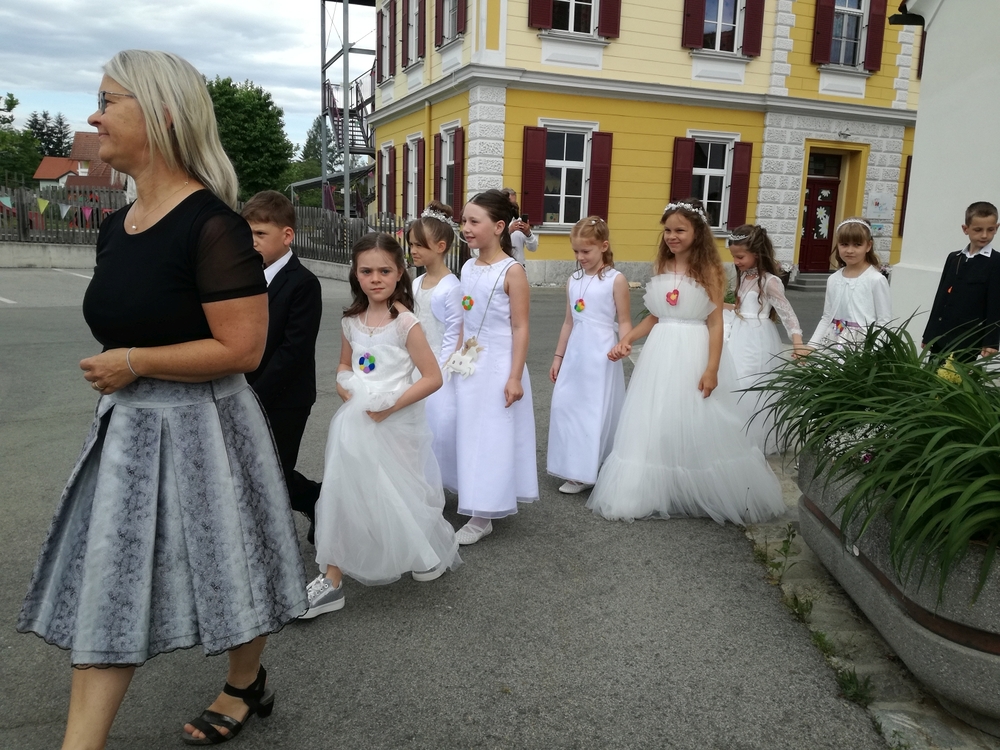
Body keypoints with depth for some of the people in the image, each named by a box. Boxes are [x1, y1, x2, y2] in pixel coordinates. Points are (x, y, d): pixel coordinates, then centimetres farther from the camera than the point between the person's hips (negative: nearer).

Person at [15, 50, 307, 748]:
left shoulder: (213, 225, -20)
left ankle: (247, 686, 39)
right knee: (102, 587, 11)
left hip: (198, 427, -8)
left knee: (226, 568, 13)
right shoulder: (116, 227, 7)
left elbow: (242, 348, -24)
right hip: (126, 427, 8)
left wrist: (133, 364, -18)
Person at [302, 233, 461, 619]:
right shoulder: (351, 321, 4)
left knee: (400, 496, 9)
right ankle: (332, 581, 13)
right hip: (356, 423, 5)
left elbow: (432, 377, -13)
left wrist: (392, 405, -19)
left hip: (394, 423, -4)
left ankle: (437, 549, 38)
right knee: (343, 494, 2)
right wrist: (343, 384, -3)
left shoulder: (405, 322, -13)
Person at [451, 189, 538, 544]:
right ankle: (478, 508, 26)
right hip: (469, 365, 7)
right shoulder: (468, 268, 7)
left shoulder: (512, 271, -13)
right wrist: (456, 358, 14)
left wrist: (515, 377, -18)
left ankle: (482, 517, 12)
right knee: (471, 435, 12)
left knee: (492, 437, 2)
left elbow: (520, 328, -14)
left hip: (498, 367, -7)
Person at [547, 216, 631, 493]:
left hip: (602, 355, -6)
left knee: (599, 411, 0)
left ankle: (601, 472, 12)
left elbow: (624, 321, -7)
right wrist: (558, 357, 16)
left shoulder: (615, 280, -5)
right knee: (567, 407, 6)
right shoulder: (573, 281, 10)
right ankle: (578, 472, 17)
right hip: (575, 354, 6)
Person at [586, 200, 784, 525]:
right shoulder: (661, 268, 8)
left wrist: (712, 369, -16)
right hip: (660, 354, 5)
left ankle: (705, 497, 18)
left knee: (696, 426, 1)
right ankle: (651, 493, 18)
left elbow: (715, 323, -9)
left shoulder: (708, 271, -6)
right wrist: (627, 339, 1)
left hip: (694, 355, -5)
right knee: (655, 425, 7)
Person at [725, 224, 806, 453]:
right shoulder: (744, 276, 8)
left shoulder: (770, 281, -15)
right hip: (740, 337, 8)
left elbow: (787, 313, -20)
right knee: (734, 386, 11)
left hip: (757, 341, -8)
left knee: (752, 390, -2)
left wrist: (797, 344, -30)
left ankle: (756, 442, 13)